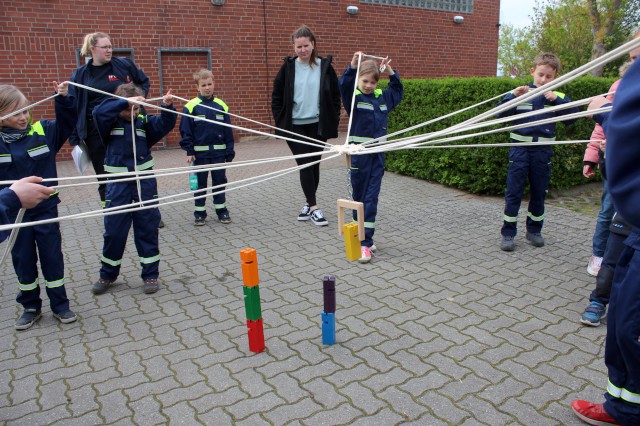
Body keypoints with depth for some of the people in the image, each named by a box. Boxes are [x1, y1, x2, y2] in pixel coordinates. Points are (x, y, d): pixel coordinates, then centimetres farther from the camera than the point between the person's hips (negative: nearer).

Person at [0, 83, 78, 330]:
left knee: (52, 257, 7)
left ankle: (60, 305, 21)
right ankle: (31, 307, 28)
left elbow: (68, 122, -1)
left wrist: (64, 99, -16)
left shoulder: (43, 131, -5)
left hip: (46, 209, 0)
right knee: (23, 260, 12)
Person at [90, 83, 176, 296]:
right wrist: (125, 102, -30)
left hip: (144, 183, 1)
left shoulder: (144, 121, 3)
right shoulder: (110, 123, -1)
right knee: (114, 230, 8)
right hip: (118, 185, -1)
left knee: (147, 229, 6)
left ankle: (150, 274, 18)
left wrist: (167, 107, -29)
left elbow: (164, 125, -11)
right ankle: (108, 274, 27)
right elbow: (99, 112, -21)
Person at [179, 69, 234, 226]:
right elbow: (185, 131, -2)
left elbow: (228, 131, 5)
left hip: (219, 152, 2)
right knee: (200, 183, 8)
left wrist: (229, 153, 4)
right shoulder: (191, 106, -5)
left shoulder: (221, 106, 2)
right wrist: (189, 151, -8)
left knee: (220, 181, 9)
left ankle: (221, 210, 22)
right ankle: (200, 213, 19)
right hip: (199, 152, -2)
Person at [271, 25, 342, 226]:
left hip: (318, 125, 1)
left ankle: (308, 203, 23)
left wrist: (333, 120, 0)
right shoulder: (288, 67, 0)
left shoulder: (325, 66, 1)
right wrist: (280, 121, -2)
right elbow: (276, 97, 4)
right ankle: (313, 207, 2)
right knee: (305, 165, -4)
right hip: (295, 126, -1)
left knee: (314, 164, 8)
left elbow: (335, 96, 6)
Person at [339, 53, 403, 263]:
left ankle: (366, 239, 4)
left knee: (372, 197, 0)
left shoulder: (383, 97, 10)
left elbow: (398, 90, 28)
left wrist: (390, 71, 15)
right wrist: (352, 66, -35)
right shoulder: (353, 96, -4)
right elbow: (344, 85, -23)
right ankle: (363, 240, 15)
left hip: (378, 153, 4)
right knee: (359, 196, 6)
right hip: (359, 152, -4)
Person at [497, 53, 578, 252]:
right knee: (513, 193, -1)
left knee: (539, 193, 11)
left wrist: (557, 100, -15)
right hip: (520, 149, -2)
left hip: (543, 152, 2)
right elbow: (501, 114, -6)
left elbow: (572, 118, -5)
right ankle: (508, 233, 7)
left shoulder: (557, 97, 6)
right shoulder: (520, 93, 2)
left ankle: (534, 230, 26)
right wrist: (514, 96, -19)